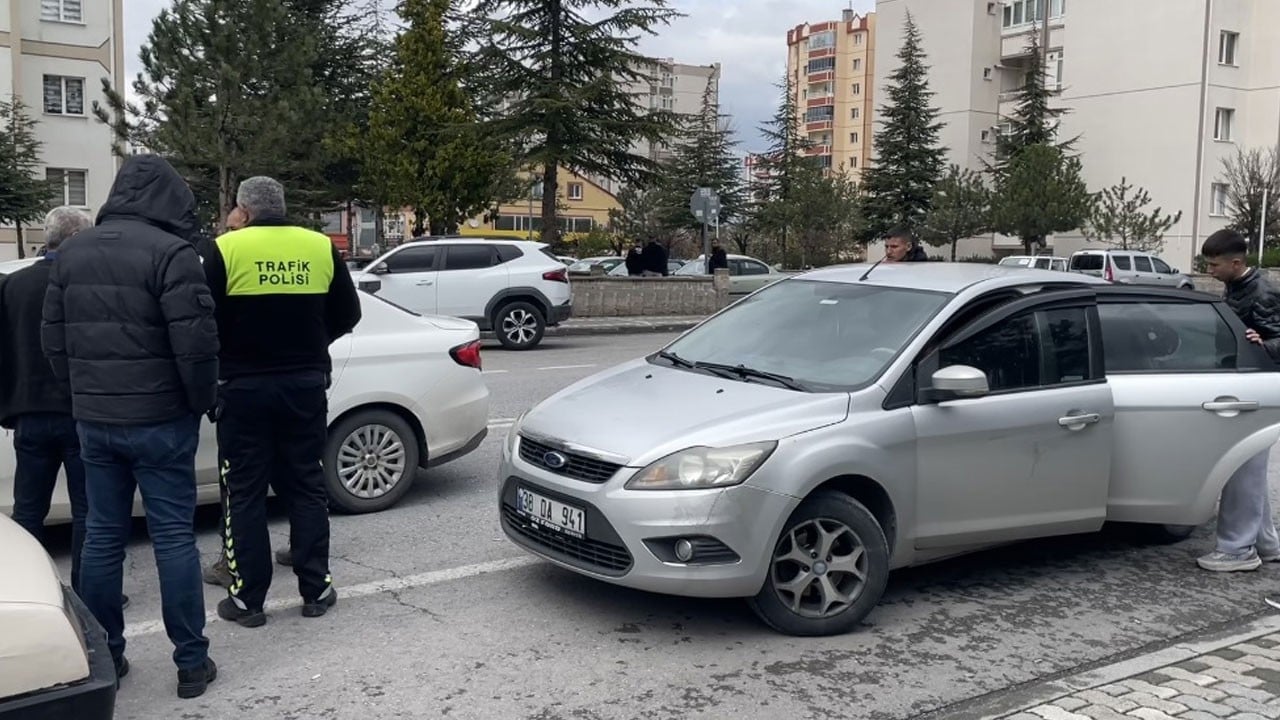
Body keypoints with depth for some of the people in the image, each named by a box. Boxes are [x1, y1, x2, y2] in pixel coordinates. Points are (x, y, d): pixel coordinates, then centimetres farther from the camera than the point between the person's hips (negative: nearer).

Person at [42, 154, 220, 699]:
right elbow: (195, 343, -18)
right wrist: (203, 401, -3)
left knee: (102, 535, 13)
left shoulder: (70, 253, 9)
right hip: (159, 418, -6)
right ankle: (191, 662, 7)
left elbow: (53, 337, 13)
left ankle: (102, 657, 20)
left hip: (93, 419, 6)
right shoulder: (170, 252, -13)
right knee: (174, 535, 1)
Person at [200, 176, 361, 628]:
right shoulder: (321, 247, 1)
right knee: (306, 487, 12)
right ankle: (315, 590, 15)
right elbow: (346, 316, 7)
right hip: (306, 383, 3)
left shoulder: (227, 249, -7)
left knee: (245, 493, 6)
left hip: (244, 387, -2)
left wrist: (225, 361, 11)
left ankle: (248, 598, 10)